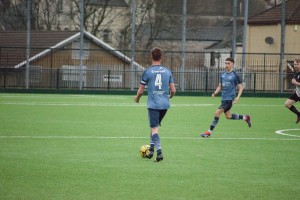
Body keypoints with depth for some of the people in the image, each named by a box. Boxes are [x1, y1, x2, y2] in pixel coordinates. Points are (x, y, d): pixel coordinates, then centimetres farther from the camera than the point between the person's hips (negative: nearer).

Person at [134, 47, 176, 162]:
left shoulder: (147, 72, -5)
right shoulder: (167, 71, 5)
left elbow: (141, 91, -1)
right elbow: (173, 90, 5)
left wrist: (137, 99, 20)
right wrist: (170, 96, 28)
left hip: (153, 104, -4)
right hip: (165, 104, 4)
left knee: (154, 128, -3)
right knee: (155, 126, 21)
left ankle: (159, 152, -18)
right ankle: (151, 150, 22)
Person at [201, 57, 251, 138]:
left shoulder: (235, 75, -8)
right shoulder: (223, 75, 11)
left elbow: (240, 87, -4)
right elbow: (220, 86, 19)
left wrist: (237, 97, -18)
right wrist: (215, 93, 0)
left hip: (229, 99, -8)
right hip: (223, 98, 8)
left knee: (217, 113, -15)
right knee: (228, 116, 17)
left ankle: (209, 132, -8)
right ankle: (245, 117, 37)